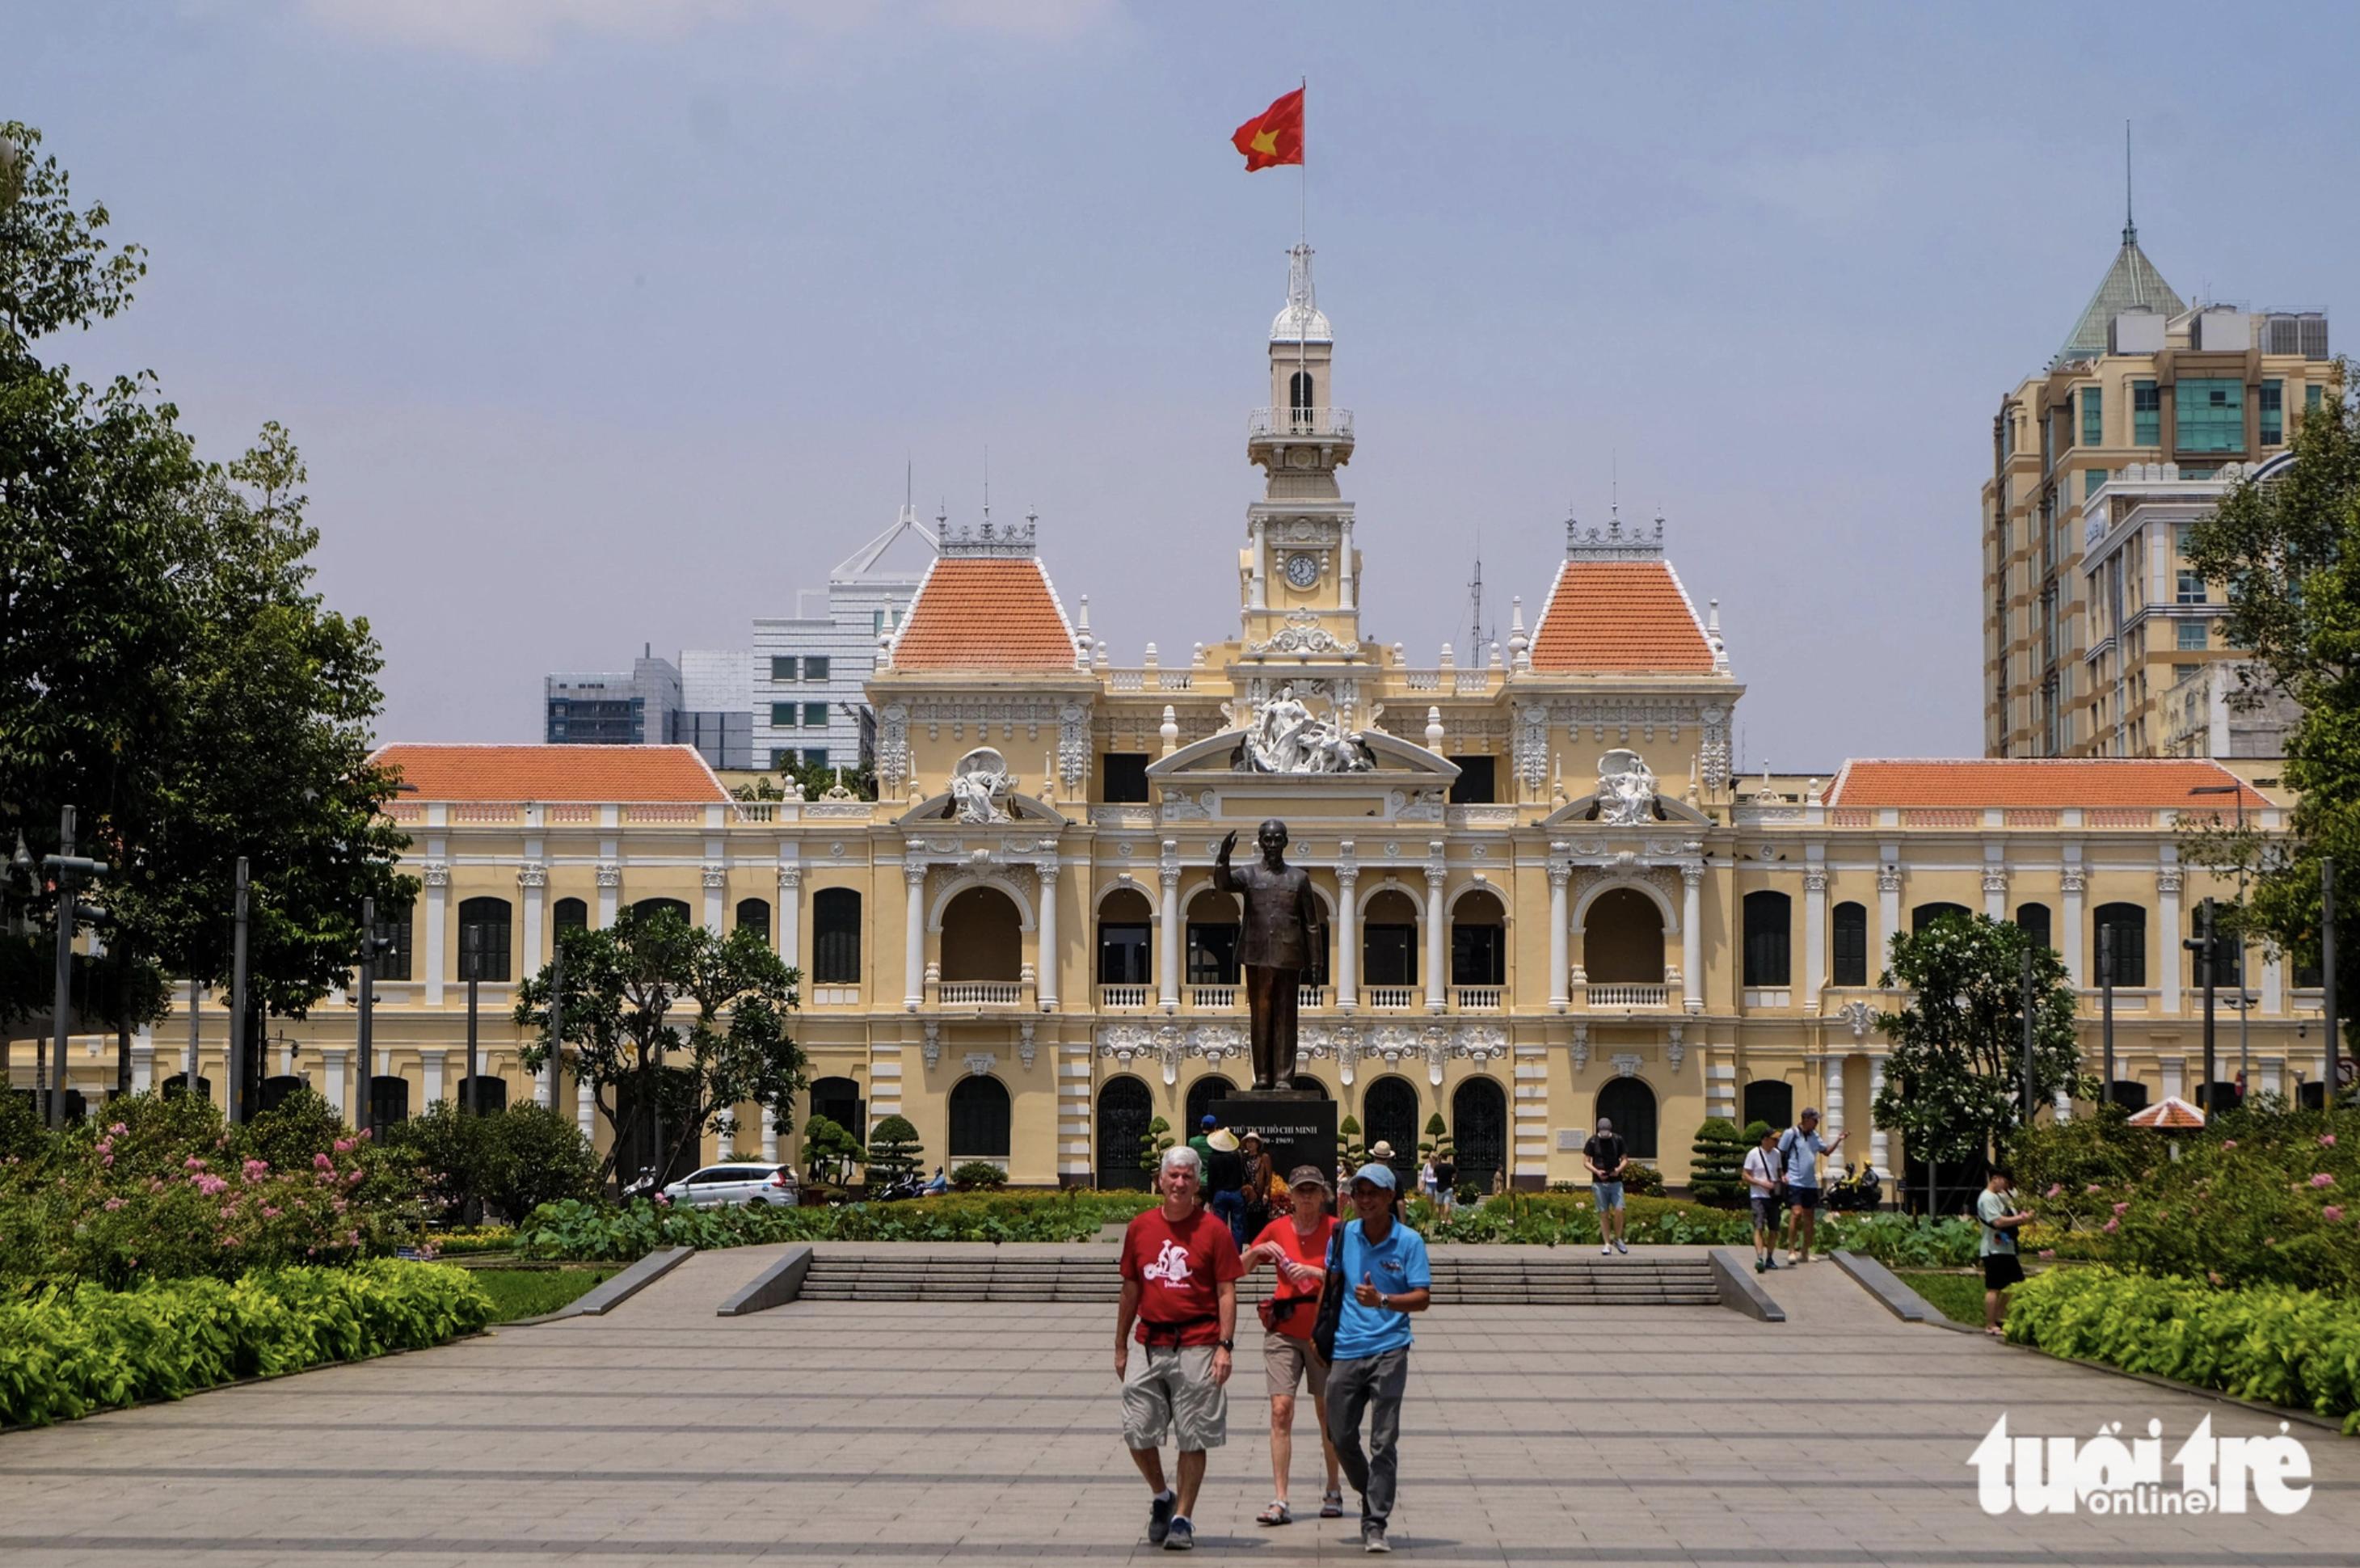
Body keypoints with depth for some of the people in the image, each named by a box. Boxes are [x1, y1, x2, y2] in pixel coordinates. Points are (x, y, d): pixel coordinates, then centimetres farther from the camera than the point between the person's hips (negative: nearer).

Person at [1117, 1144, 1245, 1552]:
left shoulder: (1213, 1230, -2)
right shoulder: (1140, 1228, 7)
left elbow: (1226, 1292, -3)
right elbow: (1131, 1290, 14)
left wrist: (1225, 1346, -12)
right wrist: (1120, 1347, 15)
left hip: (1197, 1346, -3)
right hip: (1150, 1345, 3)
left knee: (1193, 1438, 1)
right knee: (1136, 1431, 1)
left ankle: (1183, 1518, 11)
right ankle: (1162, 1496, 26)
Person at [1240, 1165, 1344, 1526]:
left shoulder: (1335, 1230, -3)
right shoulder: (1277, 1229, 4)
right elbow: (1240, 1269, 12)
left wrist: (1317, 1272, -25)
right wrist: (1258, 1251, -7)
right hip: (1283, 1331, 1)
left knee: (1327, 1412, 7)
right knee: (1281, 1409, -9)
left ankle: (1333, 1492, 25)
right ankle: (1279, 1500, -10)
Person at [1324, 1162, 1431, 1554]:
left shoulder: (1409, 1241, -4)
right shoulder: (1343, 1235, 6)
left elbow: (1422, 1298, -7)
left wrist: (1382, 1300, -23)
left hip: (1389, 1350, -4)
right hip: (1345, 1350, 4)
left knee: (1383, 1441, -6)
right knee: (1340, 1435, 8)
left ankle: (1375, 1525, -3)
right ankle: (1371, 1495, 33)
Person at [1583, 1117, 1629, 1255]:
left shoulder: (1617, 1139, 3)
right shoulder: (1593, 1141, 0)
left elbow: (1625, 1159, 9)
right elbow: (1586, 1161, 3)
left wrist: (1619, 1169, -11)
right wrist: (1596, 1171, -14)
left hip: (1616, 1181, 0)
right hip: (1599, 1182, 0)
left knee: (1618, 1211, -9)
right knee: (1604, 1213, 1)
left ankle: (1617, 1239, 11)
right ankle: (1607, 1244, 7)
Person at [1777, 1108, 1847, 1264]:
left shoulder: (1814, 1136, 12)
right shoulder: (1791, 1134, -6)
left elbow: (1826, 1151, 22)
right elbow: (1779, 1155, -2)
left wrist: (1838, 1140, 8)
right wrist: (1782, 1174, -10)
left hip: (1811, 1183, 7)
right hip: (1794, 1182, -7)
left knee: (1810, 1217, 8)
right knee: (1796, 1213, -18)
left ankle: (1805, 1253, 16)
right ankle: (1791, 1251, -12)